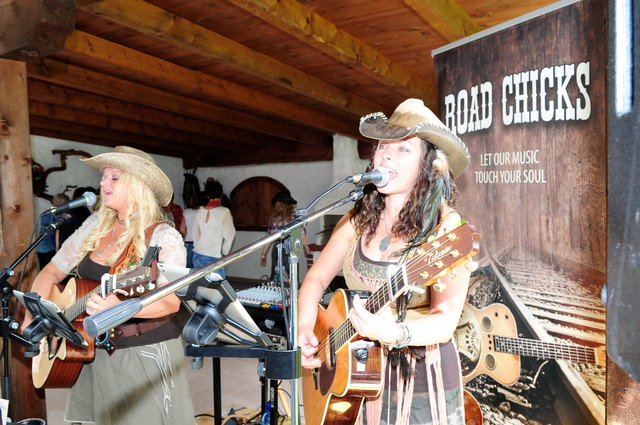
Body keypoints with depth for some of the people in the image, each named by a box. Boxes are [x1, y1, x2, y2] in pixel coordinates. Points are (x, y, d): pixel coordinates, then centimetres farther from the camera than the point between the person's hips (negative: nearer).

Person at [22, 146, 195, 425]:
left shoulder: (164, 237, -14)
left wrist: (118, 307, -38)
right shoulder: (95, 226, 4)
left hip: (147, 353, -5)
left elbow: (171, 301, -23)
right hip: (93, 352, 5)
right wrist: (34, 316, -2)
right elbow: (51, 273, 12)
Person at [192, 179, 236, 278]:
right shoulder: (224, 211, -9)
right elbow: (228, 235, -7)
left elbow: (195, 235, 13)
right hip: (213, 258, -5)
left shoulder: (199, 212, 6)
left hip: (197, 256, 6)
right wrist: (224, 252, 9)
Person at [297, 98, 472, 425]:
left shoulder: (447, 227, -16)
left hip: (423, 381, -4)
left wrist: (395, 333, -42)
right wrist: (305, 329, -11)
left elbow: (446, 320, -24)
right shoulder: (359, 219, -2)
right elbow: (316, 278, 5)